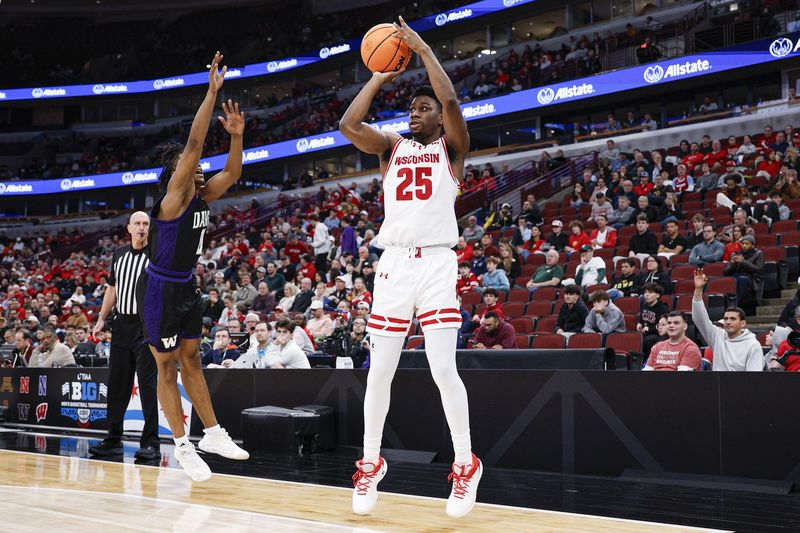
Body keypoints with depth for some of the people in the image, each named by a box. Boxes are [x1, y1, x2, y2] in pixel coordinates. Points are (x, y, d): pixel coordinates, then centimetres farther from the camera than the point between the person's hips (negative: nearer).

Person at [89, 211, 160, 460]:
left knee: (147, 384, -6)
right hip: (122, 324, 6)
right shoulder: (119, 254, 12)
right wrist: (102, 318, 13)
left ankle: (151, 444, -3)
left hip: (146, 326, -5)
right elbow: (112, 289, 19)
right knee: (116, 383, 9)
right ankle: (113, 440, 18)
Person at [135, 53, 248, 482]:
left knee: (191, 360, 13)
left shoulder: (202, 197, 4)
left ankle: (213, 434, 18)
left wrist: (236, 136, -10)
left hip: (186, 287, 8)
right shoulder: (173, 198, -18)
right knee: (167, 366, 0)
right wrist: (212, 92, -30)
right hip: (159, 289, -8)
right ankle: (183, 447, 5)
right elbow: (193, 143, -28)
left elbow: (232, 174, 7)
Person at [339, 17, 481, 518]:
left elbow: (451, 102, -13)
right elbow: (349, 124, -1)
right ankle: (371, 463, 17)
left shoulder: (451, 148, 7)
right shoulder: (392, 147, 15)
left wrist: (424, 49, -5)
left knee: (444, 368, -10)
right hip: (395, 262, 3)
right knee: (380, 372, 3)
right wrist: (380, 76, 5)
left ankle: (466, 464, 5)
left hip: (437, 261, -3)